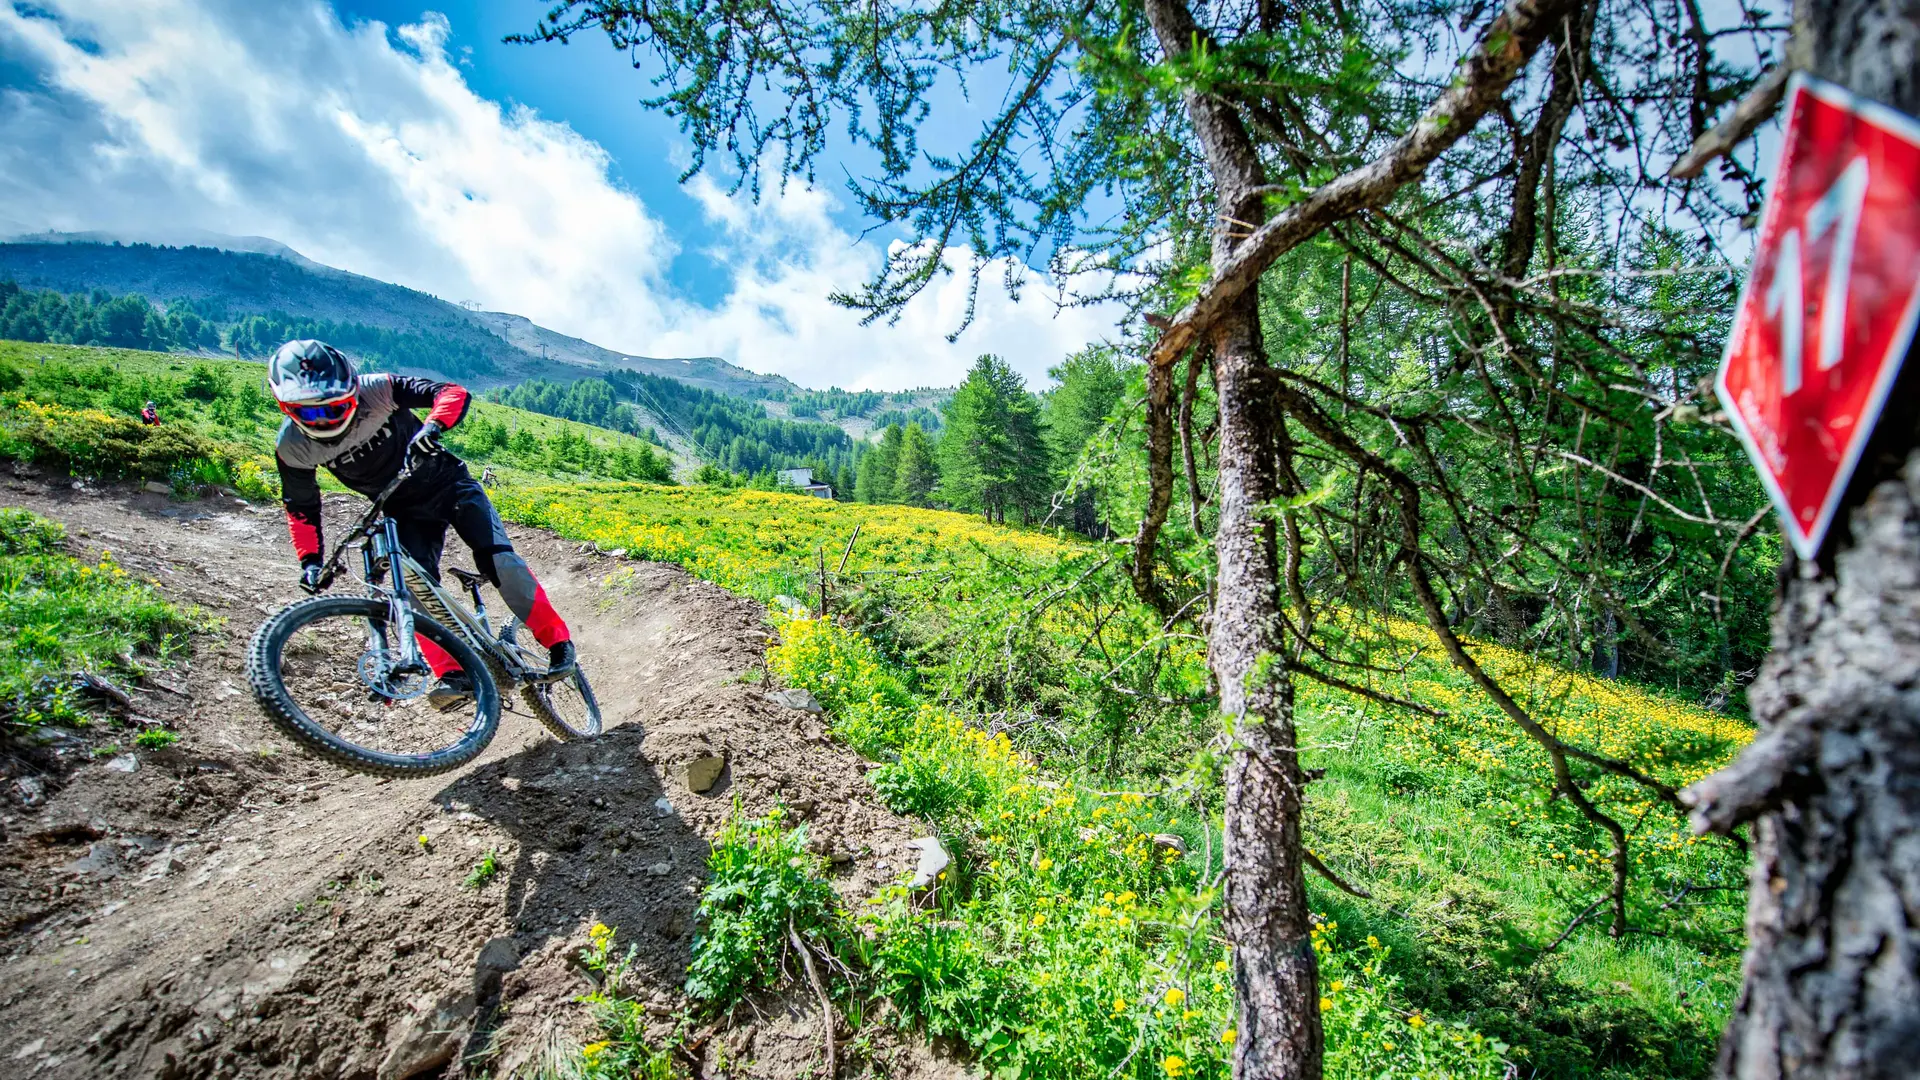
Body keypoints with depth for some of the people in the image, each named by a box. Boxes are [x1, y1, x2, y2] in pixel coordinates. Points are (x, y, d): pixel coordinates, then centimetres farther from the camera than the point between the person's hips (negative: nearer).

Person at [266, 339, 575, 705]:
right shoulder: (292, 446, -12)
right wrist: (310, 560, -5)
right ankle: (452, 674, -7)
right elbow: (300, 507, 3)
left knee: (498, 560, -19)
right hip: (405, 512, 4)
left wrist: (431, 428, -47)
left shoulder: (378, 389, -22)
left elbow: (454, 392, -28)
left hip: (447, 483, -3)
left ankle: (557, 639, -8)